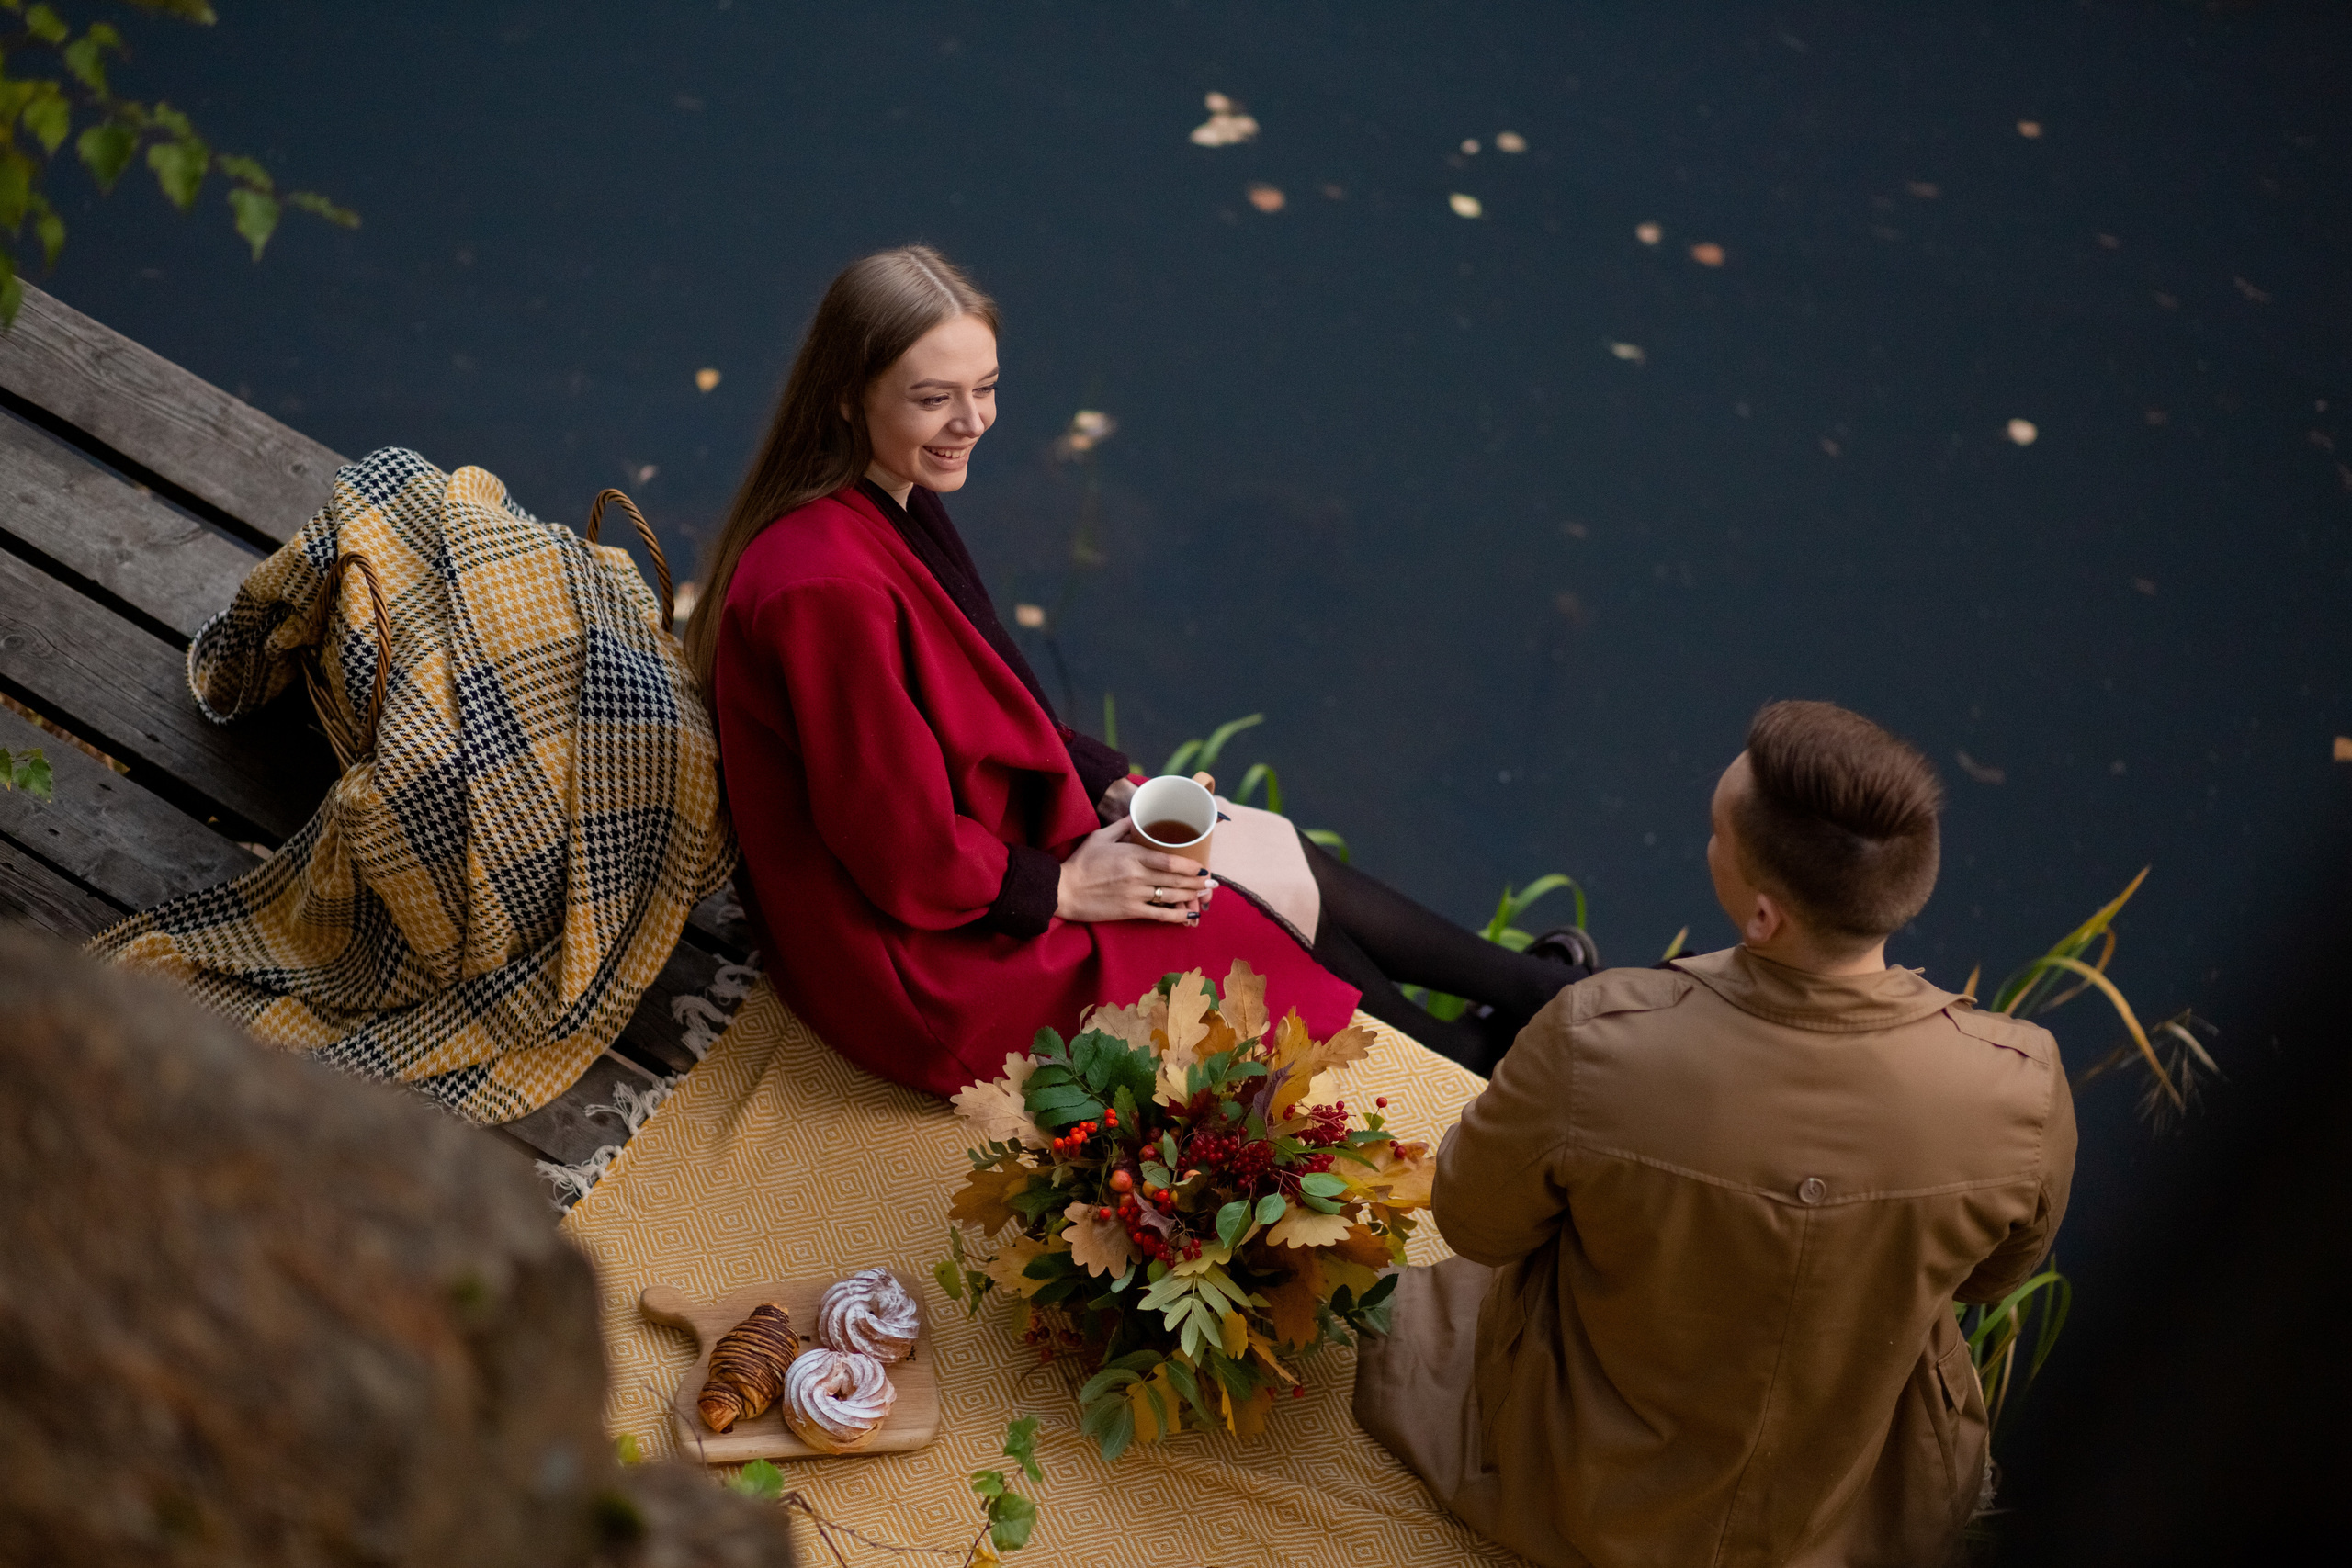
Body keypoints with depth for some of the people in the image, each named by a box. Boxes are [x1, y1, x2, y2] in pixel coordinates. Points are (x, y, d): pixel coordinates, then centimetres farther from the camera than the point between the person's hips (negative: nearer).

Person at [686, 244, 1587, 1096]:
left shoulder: (883, 504, -1)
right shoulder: (828, 587, -32)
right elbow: (906, 856, -26)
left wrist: (1109, 781, 1)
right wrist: (1064, 889, -14)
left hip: (977, 847, 9)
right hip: (929, 955, -9)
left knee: (1283, 861, 11)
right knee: (1279, 896, 4)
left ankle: (1529, 990, 31)